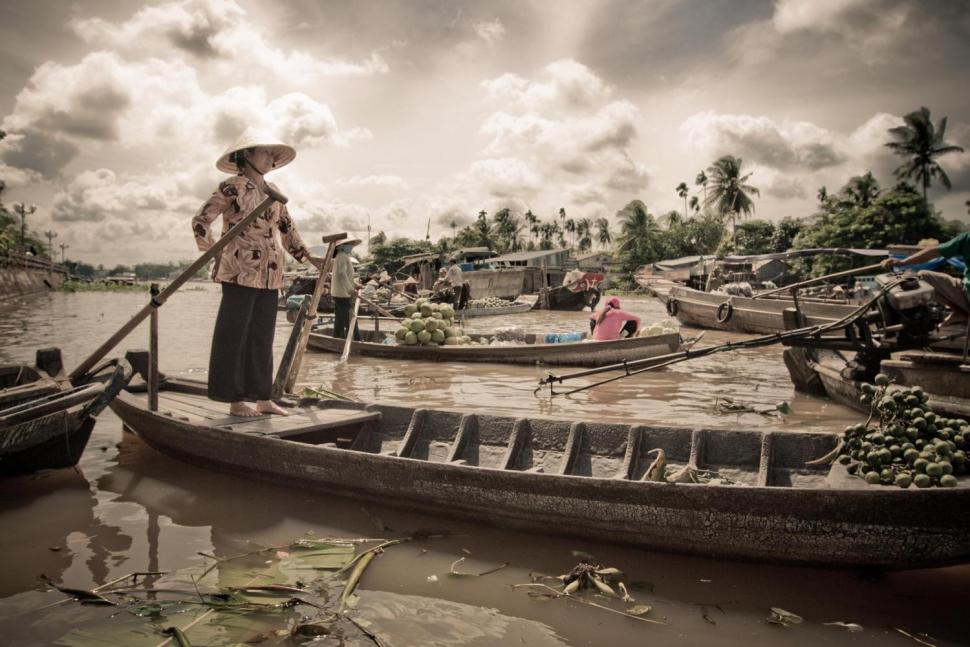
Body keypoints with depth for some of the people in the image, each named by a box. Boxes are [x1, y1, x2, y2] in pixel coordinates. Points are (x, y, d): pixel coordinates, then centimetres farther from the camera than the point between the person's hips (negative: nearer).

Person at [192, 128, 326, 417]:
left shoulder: (273, 192, 16)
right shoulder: (231, 187, -4)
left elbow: (287, 229, 22)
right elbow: (201, 221, -6)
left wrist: (309, 258, 17)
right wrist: (214, 254, -12)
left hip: (269, 275, 7)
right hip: (241, 273, -7)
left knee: (262, 336, 10)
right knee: (234, 335, -1)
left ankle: (263, 398, 17)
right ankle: (235, 400, 6)